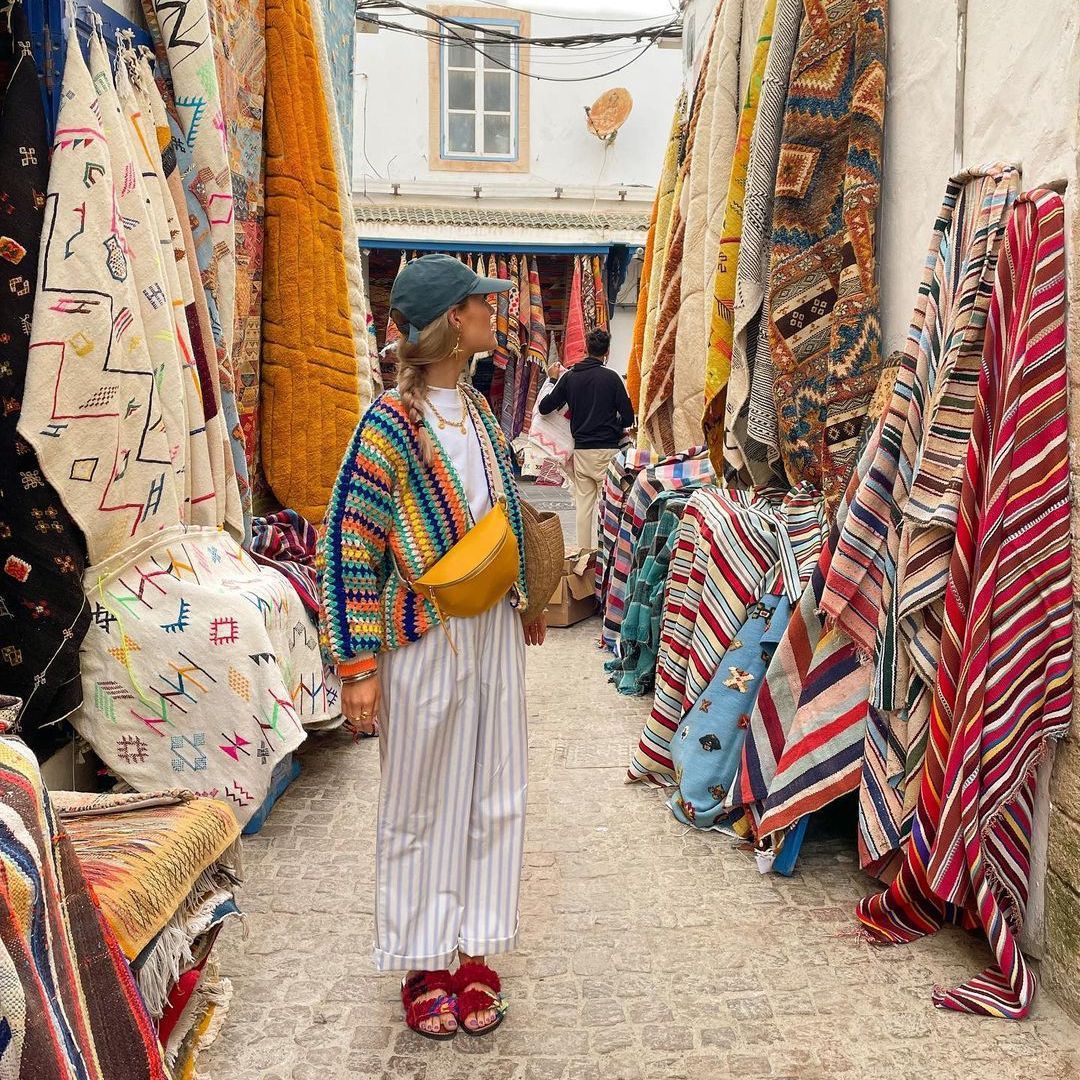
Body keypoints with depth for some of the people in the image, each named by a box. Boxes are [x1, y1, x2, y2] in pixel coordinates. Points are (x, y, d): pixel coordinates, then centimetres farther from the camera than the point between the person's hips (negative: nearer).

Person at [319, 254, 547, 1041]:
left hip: (494, 630, 7)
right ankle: (423, 966, 26)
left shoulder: (478, 408, 9)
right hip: (425, 636, -6)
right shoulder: (390, 424, -13)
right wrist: (357, 666, -16)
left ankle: (476, 955, 28)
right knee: (421, 805, 8)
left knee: (494, 794, 12)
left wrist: (526, 605, 22)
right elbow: (348, 547, -14)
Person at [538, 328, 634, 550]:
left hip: (580, 449, 4)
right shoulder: (610, 377, -8)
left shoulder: (570, 377, 3)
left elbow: (544, 407, 6)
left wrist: (552, 381, 23)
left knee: (583, 504, 10)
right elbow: (628, 417, -8)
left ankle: (584, 550, 13)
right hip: (607, 449, -4)